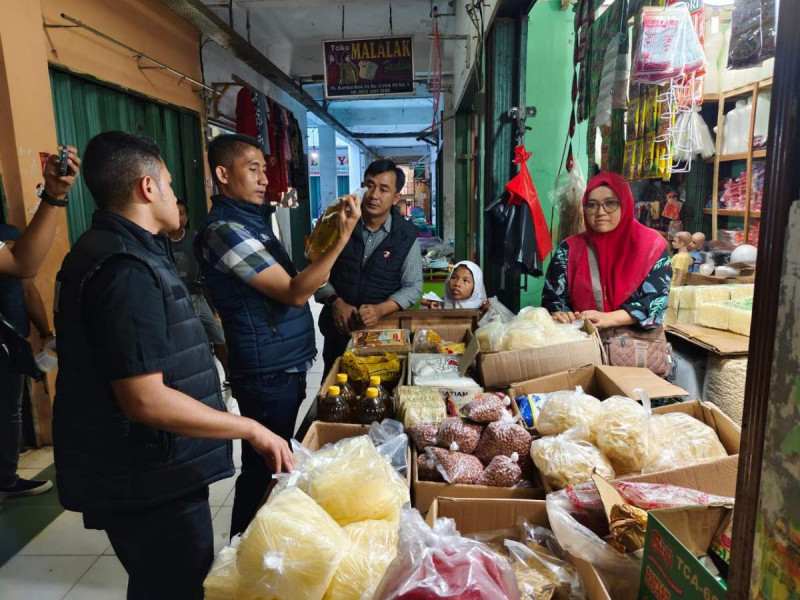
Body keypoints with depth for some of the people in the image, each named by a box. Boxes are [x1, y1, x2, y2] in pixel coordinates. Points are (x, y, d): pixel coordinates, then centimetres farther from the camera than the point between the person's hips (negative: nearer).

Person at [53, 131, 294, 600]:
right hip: (148, 484, -10)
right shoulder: (125, 268, -25)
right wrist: (251, 429, -21)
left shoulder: (115, 249, 11)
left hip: (143, 473, 10)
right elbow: (146, 400, -28)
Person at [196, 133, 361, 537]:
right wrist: (343, 237, -26)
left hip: (284, 367, 10)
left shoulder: (250, 219, 13)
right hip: (267, 374, -10)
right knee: (261, 470, 5)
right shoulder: (225, 230, -19)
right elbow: (294, 293, -24)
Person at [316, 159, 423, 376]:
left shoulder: (406, 235, -7)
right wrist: (335, 301, -18)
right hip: (337, 328, 2)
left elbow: (413, 286, -4)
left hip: (383, 330, -1)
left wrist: (380, 309, -20)